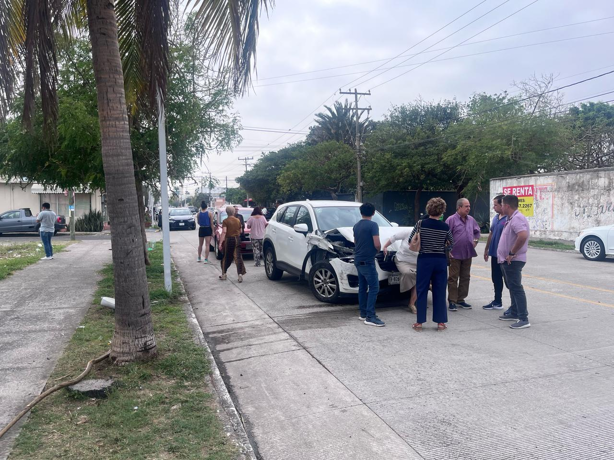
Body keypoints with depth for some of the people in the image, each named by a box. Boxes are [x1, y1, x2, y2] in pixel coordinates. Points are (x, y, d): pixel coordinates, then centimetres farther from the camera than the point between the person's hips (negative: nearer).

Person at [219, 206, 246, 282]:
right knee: (238, 257, -1)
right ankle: (240, 274, -12)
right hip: (237, 239, 3)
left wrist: (220, 243, -19)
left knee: (226, 257, 12)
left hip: (229, 239, -3)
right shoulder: (238, 220, 6)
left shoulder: (226, 221, -8)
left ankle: (224, 274, 22)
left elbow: (224, 232, -17)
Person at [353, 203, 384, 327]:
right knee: (374, 288, -8)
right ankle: (370, 317, -13)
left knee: (362, 287, 14)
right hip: (367, 261, -8)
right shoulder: (373, 225, -13)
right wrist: (378, 249, 3)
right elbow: (377, 244, -17)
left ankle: (363, 313, 20)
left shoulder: (356, 225, 11)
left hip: (358, 260, 8)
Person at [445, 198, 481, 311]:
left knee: (465, 278, 11)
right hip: (455, 254, -6)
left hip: (468, 254, 6)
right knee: (453, 278, -1)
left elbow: (477, 232, 25)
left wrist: (475, 241, 12)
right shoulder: (451, 220, -11)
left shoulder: (471, 220, 9)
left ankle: (461, 300, 21)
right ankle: (452, 301, 5)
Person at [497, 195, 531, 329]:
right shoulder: (511, 218, 14)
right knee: (512, 287, 18)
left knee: (516, 288, -9)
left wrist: (512, 253, -27)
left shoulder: (517, 218, -19)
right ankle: (514, 313, 30)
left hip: (513, 261, -11)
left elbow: (523, 236, -35)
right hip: (507, 260, 11)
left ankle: (524, 319, -7)